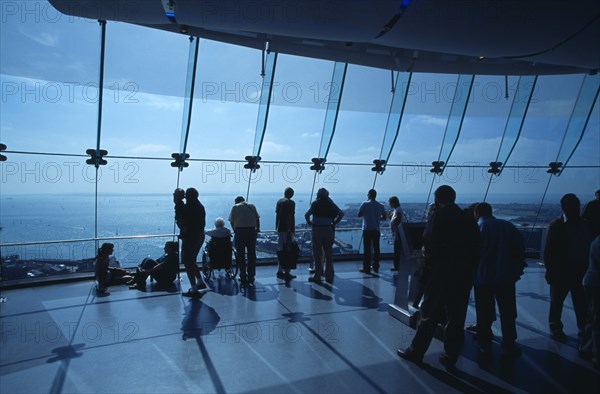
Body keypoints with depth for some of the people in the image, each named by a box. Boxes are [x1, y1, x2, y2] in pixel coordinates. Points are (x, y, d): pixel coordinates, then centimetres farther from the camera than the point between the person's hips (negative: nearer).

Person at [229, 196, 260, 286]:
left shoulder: (235, 207, 9)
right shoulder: (252, 206, 14)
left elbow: (232, 221, 7)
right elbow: (257, 219, 11)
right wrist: (258, 229, 24)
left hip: (240, 231, -2)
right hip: (252, 231, 2)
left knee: (241, 256, 8)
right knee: (252, 255, 10)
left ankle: (243, 279, 11)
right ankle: (251, 279, 14)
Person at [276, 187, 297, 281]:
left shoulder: (279, 202, 11)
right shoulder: (291, 203, -10)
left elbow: (277, 215, 13)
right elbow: (291, 217, -15)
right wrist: (292, 230, -14)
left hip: (280, 229, 7)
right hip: (288, 229, -7)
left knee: (281, 250, 14)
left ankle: (280, 271, 20)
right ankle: (286, 272, -1)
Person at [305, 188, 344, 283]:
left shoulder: (315, 204, -2)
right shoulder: (331, 204, 4)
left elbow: (306, 215, -12)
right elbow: (341, 214, 4)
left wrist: (310, 223, 1)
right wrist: (334, 223, 7)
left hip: (317, 230, -2)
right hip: (329, 230, 2)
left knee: (317, 254, 3)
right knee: (329, 254, 9)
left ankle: (317, 276, 4)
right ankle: (329, 276, 14)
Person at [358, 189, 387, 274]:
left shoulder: (365, 204, -7)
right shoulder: (380, 205, 4)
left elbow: (359, 215, -5)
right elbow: (384, 217, 8)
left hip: (367, 229, -3)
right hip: (376, 230, 4)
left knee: (367, 249, 0)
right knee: (376, 248, 11)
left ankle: (366, 268, 1)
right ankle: (376, 267, 16)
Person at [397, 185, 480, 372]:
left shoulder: (438, 217, -9)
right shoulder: (469, 220, 6)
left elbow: (429, 246, -14)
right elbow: (476, 251, 6)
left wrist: (428, 267, 0)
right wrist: (469, 270, 10)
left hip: (439, 275, -4)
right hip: (463, 277, 4)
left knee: (429, 316, 6)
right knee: (456, 319, 10)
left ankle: (416, 351, 18)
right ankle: (450, 358, 20)